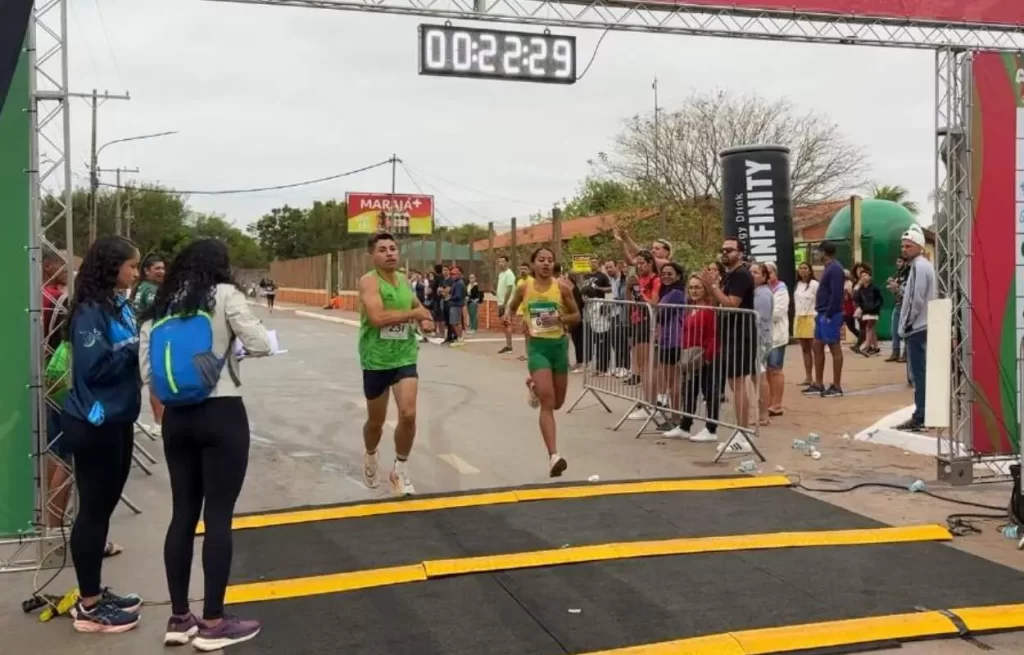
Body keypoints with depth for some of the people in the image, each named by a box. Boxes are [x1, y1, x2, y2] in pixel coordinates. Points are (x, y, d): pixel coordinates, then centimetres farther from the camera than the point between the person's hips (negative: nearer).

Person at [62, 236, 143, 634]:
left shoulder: (121, 305, 8)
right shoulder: (90, 311, -18)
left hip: (117, 420, 9)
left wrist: (146, 346, -7)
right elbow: (94, 367, -24)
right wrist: (136, 347, -16)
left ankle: (96, 594, 28)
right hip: (94, 424, -9)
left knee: (105, 506, 16)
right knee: (93, 510, 0)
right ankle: (89, 607, 11)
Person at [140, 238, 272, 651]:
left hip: (176, 418, 5)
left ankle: (179, 619, 17)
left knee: (183, 513, 11)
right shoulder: (224, 294, -4)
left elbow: (147, 373, 5)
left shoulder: (157, 306, 9)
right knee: (218, 515, -1)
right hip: (222, 415, -5)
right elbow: (260, 345, -10)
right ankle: (212, 623, 4)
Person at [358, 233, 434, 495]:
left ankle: (400, 471, 7)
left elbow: (418, 307, 26)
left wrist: (425, 321, 3)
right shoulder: (369, 281, -15)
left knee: (408, 415, -12)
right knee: (376, 420, 13)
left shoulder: (404, 280, 6)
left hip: (405, 357, 4)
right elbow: (378, 317, -30)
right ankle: (371, 456, 45)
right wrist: (415, 314, -20)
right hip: (376, 360, -4)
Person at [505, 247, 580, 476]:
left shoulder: (562, 288, -4)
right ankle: (553, 456, -18)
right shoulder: (524, 287, -2)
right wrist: (510, 316, -1)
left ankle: (534, 385, 51)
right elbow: (512, 308, 18)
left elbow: (576, 316, 4)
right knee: (547, 402, -16)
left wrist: (560, 318, -14)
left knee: (557, 403, 16)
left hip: (559, 344, 2)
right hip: (537, 346, -2)